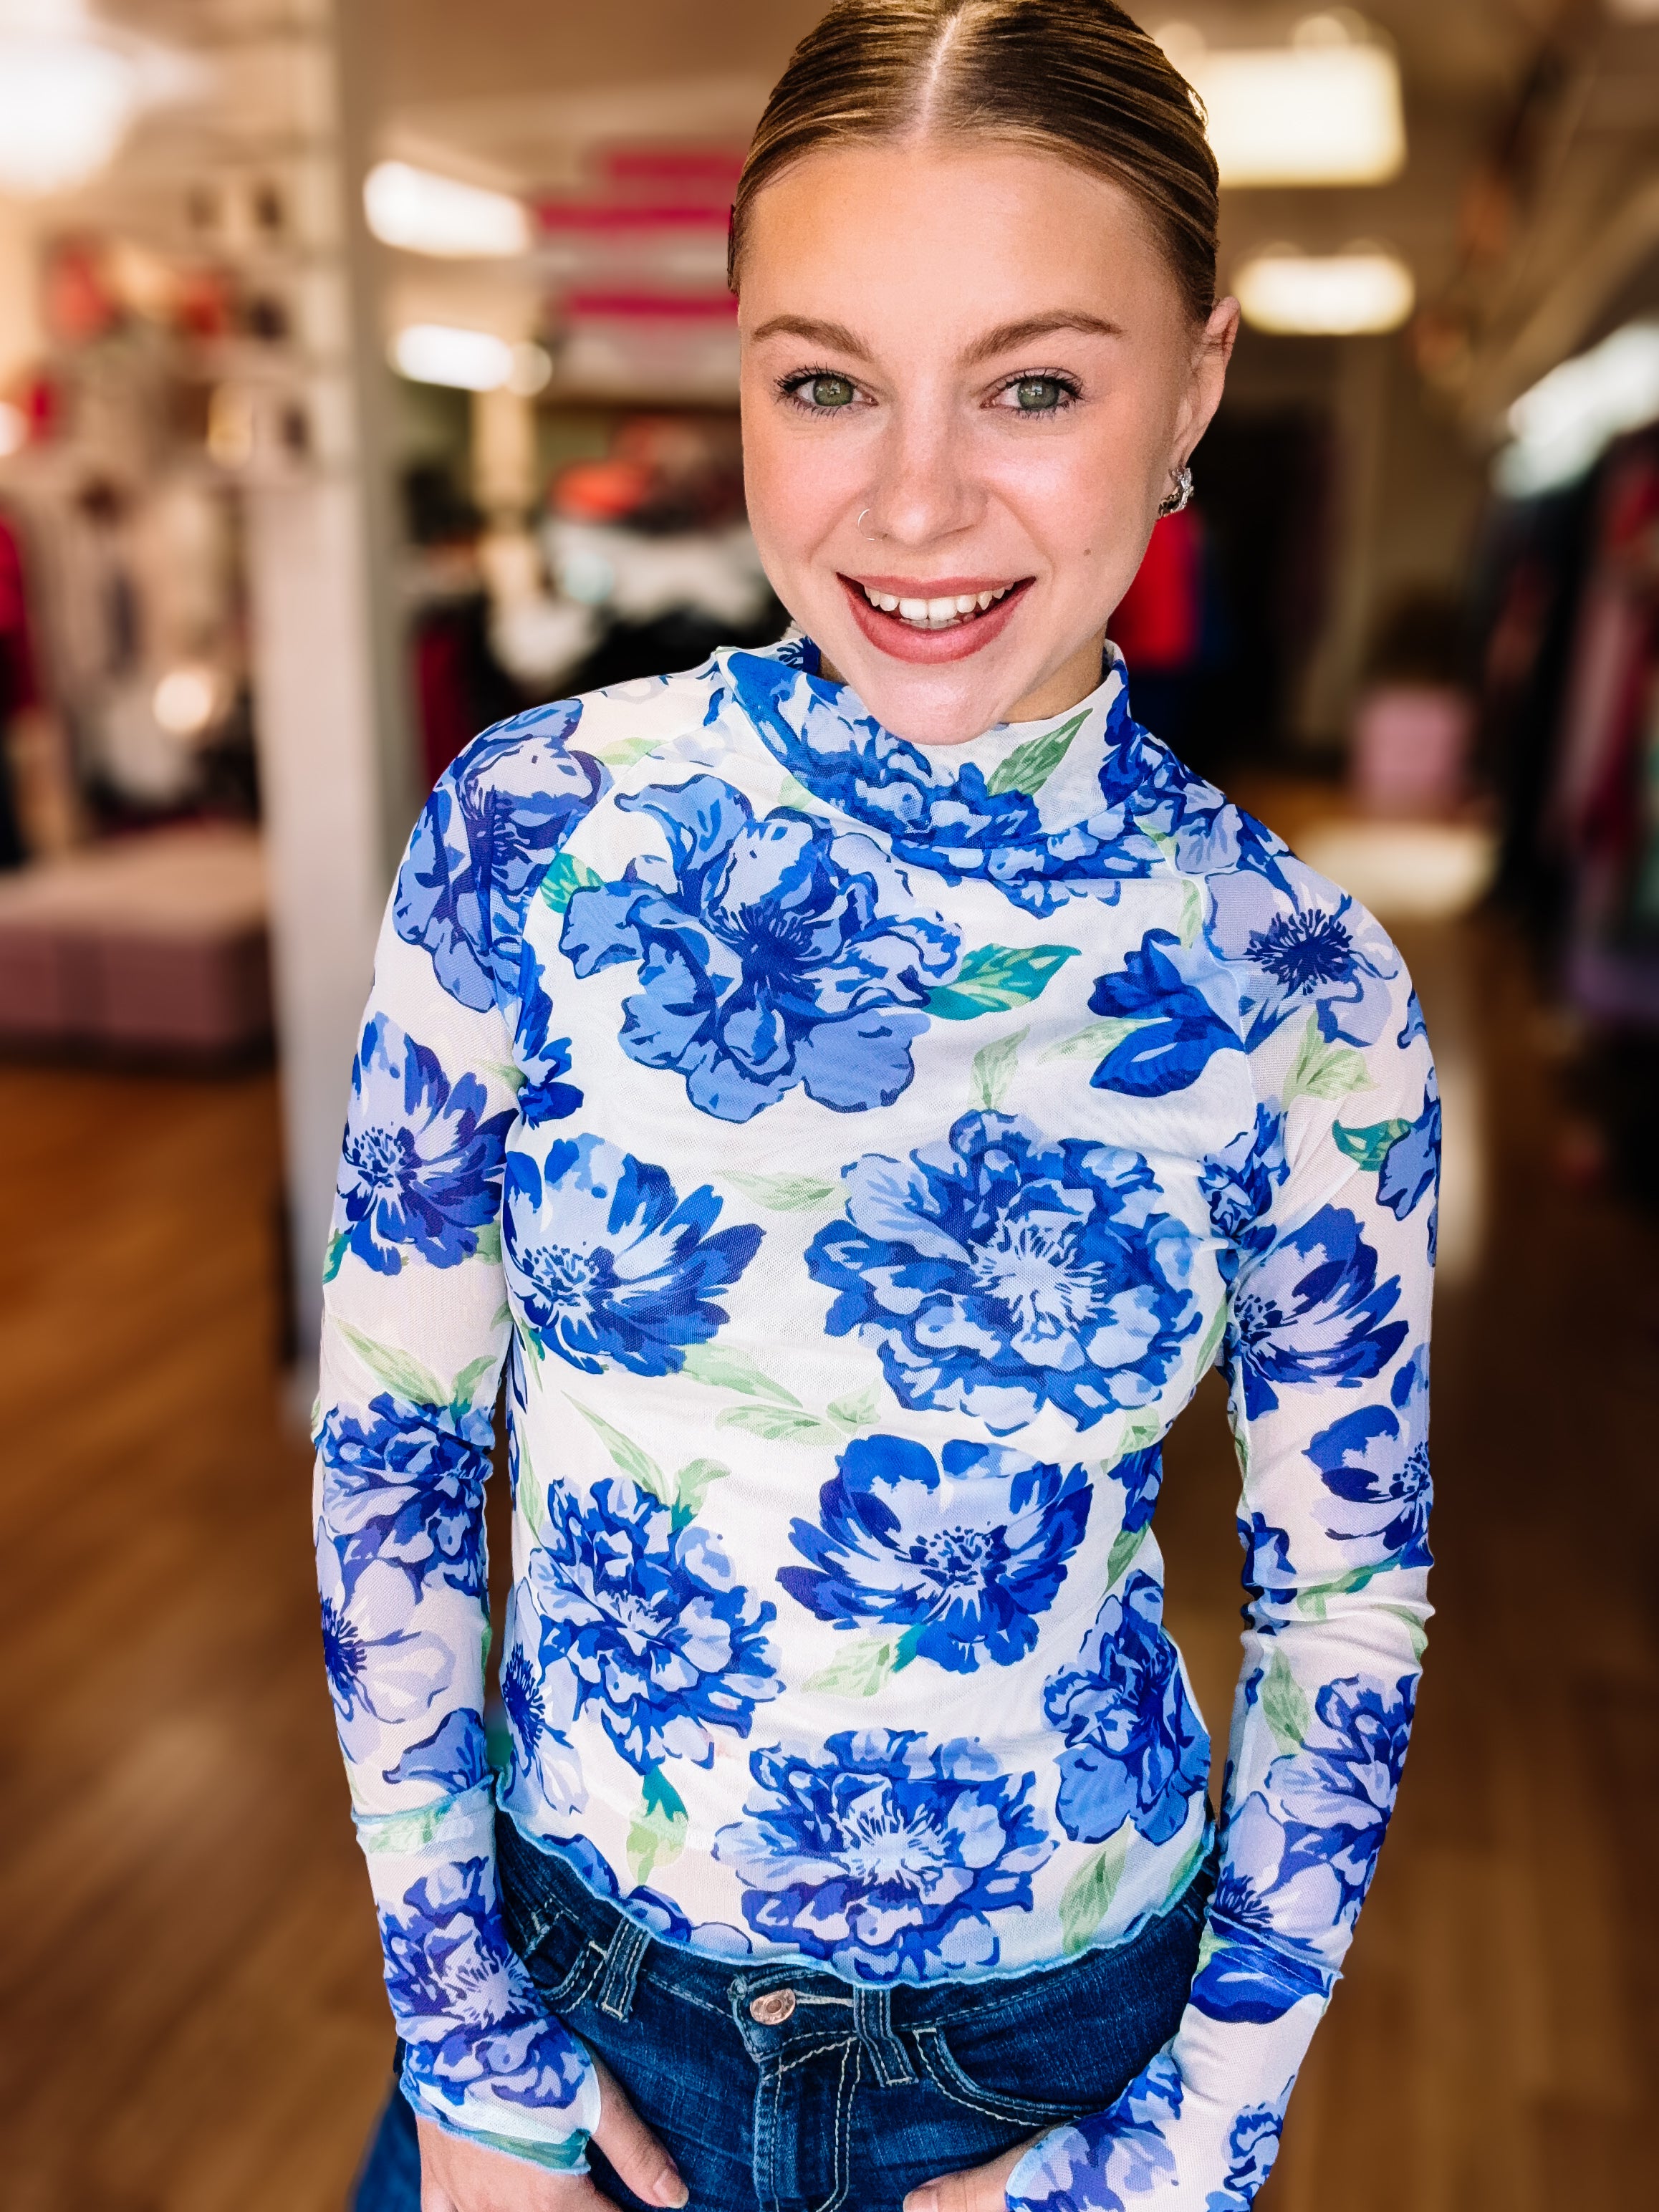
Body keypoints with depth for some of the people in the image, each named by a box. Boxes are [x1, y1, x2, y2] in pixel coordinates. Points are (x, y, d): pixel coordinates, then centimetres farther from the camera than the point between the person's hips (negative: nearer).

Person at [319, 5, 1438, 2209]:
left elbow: (1347, 1600, -5)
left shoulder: (1302, 994, -16)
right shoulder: (533, 829, -17)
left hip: (1063, 2023, 1)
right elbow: (387, 1442, -9)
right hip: (568, 1968, 1)